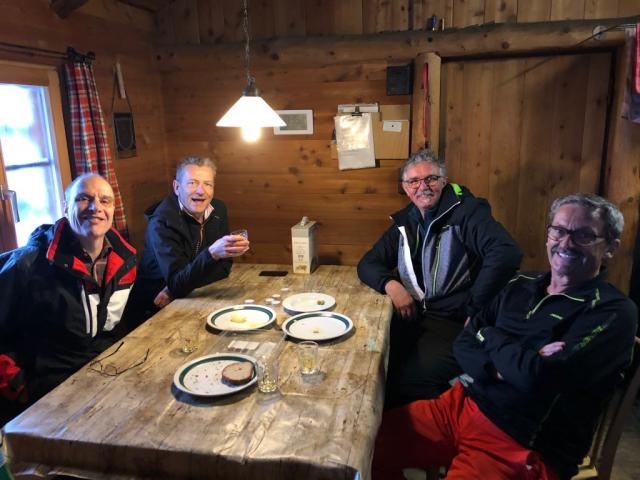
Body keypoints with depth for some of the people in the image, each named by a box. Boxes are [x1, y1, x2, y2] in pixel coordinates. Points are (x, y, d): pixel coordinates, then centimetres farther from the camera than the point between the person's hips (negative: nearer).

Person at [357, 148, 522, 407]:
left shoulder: (465, 211, -6)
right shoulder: (405, 221, 13)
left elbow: (506, 253, -22)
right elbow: (368, 264, 16)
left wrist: (473, 311, -18)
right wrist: (391, 284, -6)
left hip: (453, 323, -5)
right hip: (411, 317, 6)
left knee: (410, 382, -28)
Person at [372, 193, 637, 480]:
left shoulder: (614, 313, -10)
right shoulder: (521, 286, 9)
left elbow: (536, 378, -24)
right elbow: (463, 345, 5)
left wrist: (490, 336, -5)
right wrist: (511, 364, -16)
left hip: (523, 447, -6)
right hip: (463, 403, 6)